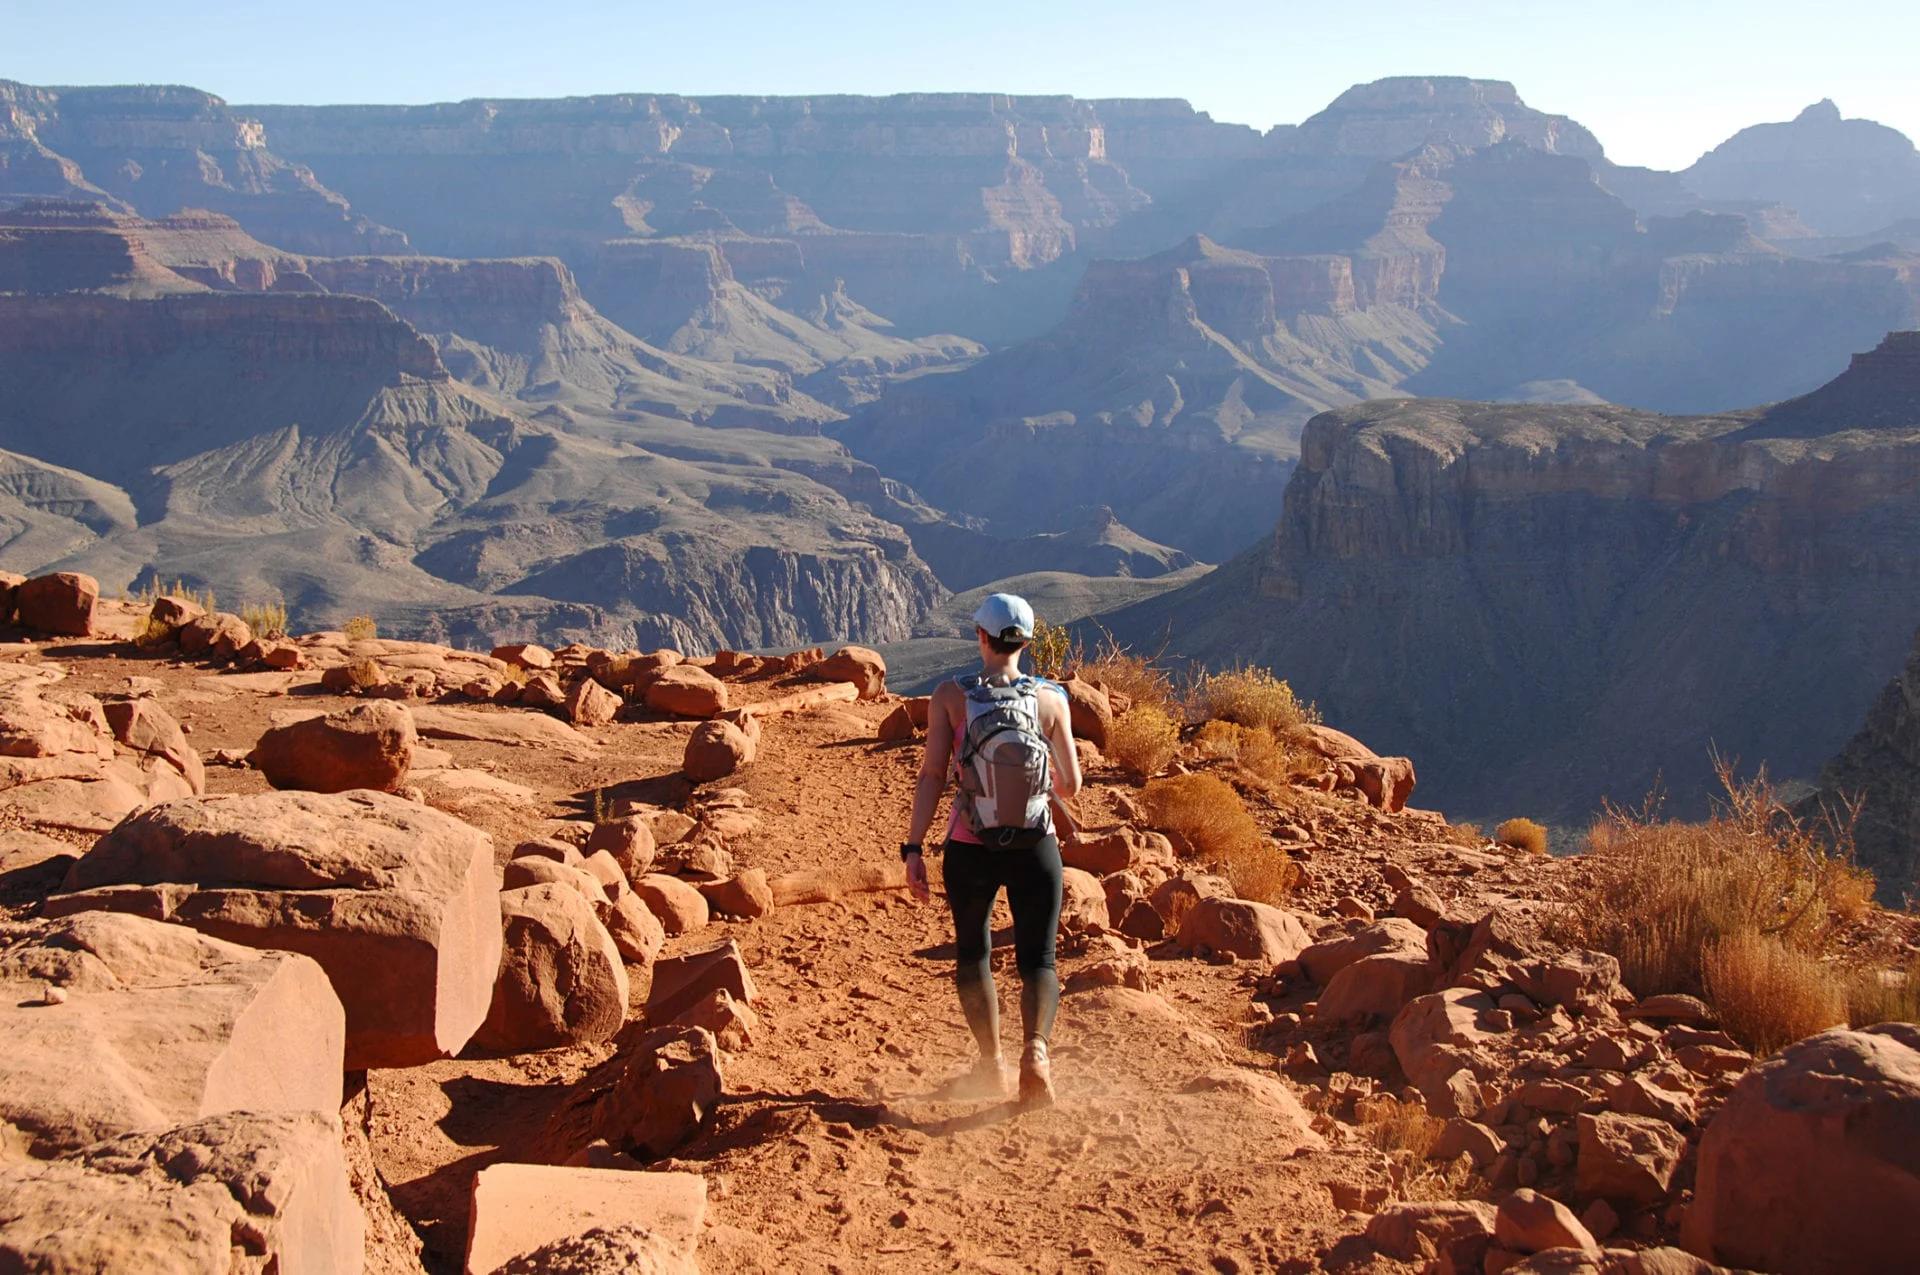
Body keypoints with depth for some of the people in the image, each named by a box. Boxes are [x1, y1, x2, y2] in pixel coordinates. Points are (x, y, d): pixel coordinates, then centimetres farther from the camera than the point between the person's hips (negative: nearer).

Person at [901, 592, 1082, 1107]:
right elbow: (1071, 785, 4)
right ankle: (1035, 1049, -20)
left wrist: (913, 849, -7)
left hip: (969, 851, 0)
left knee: (972, 954, 22)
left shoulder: (951, 696, -5)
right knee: (1037, 961, 7)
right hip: (1035, 851, 0)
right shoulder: (1050, 699, -2)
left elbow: (932, 775, -10)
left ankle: (991, 1064, 24)